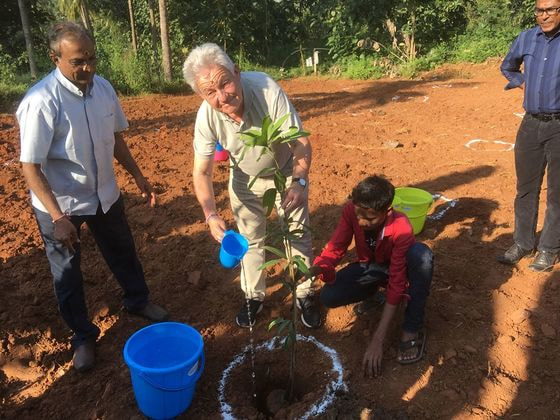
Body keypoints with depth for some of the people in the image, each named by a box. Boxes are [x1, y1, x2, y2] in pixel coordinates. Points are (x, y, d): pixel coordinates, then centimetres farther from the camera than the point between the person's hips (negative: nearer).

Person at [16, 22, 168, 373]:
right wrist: (58, 217, -26)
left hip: (105, 194, 5)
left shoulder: (104, 88, -7)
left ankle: (138, 300, 48)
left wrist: (139, 177, 9)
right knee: (67, 274, 13)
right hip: (59, 204, -5)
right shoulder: (41, 102, -25)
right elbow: (31, 167, -22)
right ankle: (83, 336, 34)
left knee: (123, 253, 22)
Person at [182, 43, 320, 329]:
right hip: (245, 178, 2)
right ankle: (253, 296, 34)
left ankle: (305, 295, 28)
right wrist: (211, 214, -30)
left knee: (299, 235, 7)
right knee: (250, 238, 14)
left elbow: (301, 143, -30)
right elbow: (202, 172, -18)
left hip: (286, 172, -1)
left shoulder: (267, 90, -36)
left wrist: (299, 182, -46)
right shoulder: (206, 117, -28)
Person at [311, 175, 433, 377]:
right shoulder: (351, 211, -26)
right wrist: (315, 268, -44)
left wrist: (377, 340, -37)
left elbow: (396, 283, -35)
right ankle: (372, 292, 10)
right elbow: (336, 246, -19)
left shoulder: (401, 229, -35)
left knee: (421, 254, -38)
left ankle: (412, 329, -21)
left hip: (397, 268, -2)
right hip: (369, 267, 3)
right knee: (328, 297, -24)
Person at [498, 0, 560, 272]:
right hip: (531, 124, 4)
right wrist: (522, 83, 9)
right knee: (526, 187, 11)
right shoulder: (526, 38, 5)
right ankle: (523, 243, 24)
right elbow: (507, 67, 24)